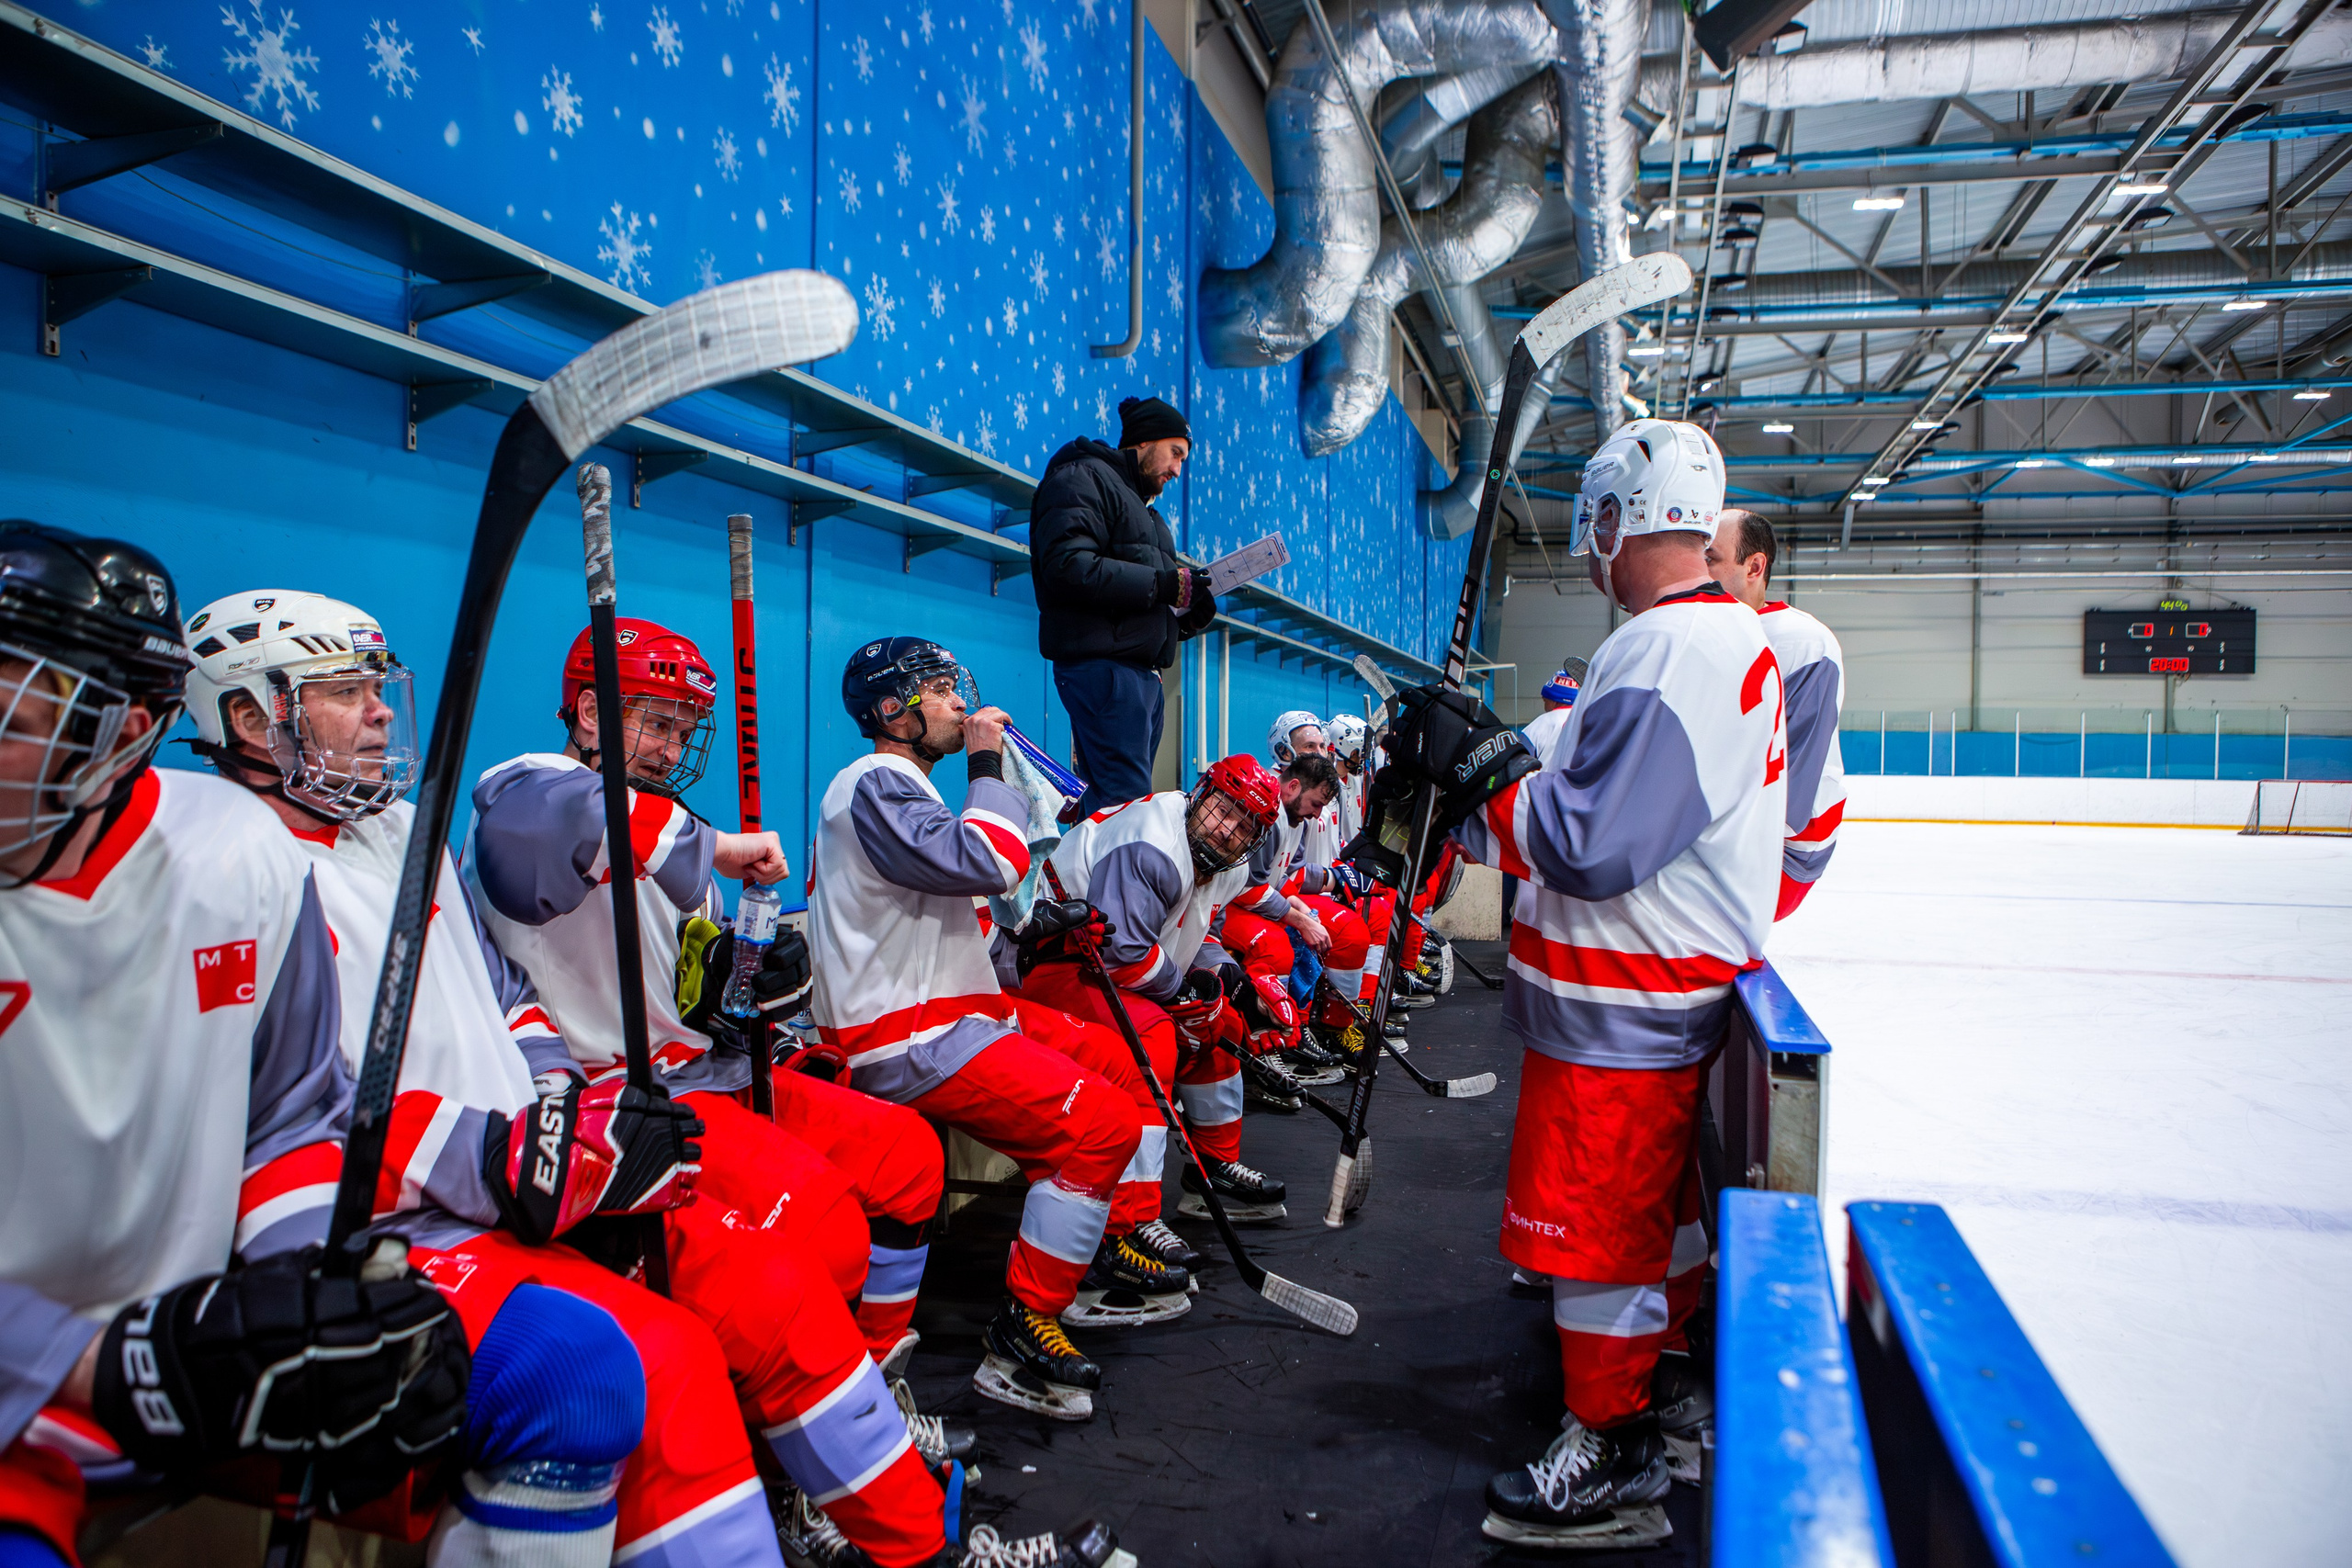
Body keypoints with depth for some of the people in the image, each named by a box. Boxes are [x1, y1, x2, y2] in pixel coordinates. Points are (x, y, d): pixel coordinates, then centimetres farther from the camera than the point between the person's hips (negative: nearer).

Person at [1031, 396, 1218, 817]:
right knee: (1126, 802, -17)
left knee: (1107, 801, 6)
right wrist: (1164, 585, -17)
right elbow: (1068, 566, -18)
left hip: (1141, 669, 10)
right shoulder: (1083, 477, 0)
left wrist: (1188, 615, 5)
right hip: (1102, 664, -10)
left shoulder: (1141, 505, 31)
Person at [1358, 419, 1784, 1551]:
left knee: (1590, 1219, 2)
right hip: (1665, 988, 10)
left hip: (1623, 1012, -10)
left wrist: (1479, 765, -18)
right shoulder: (1724, 635, 11)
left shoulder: (1670, 651, -23)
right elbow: (1615, 800, 11)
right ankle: (1666, 1372, 42)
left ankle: (1614, 1458, 17)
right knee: (1650, 1199, 23)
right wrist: (1471, 775, 3)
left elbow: (1591, 847, -28)